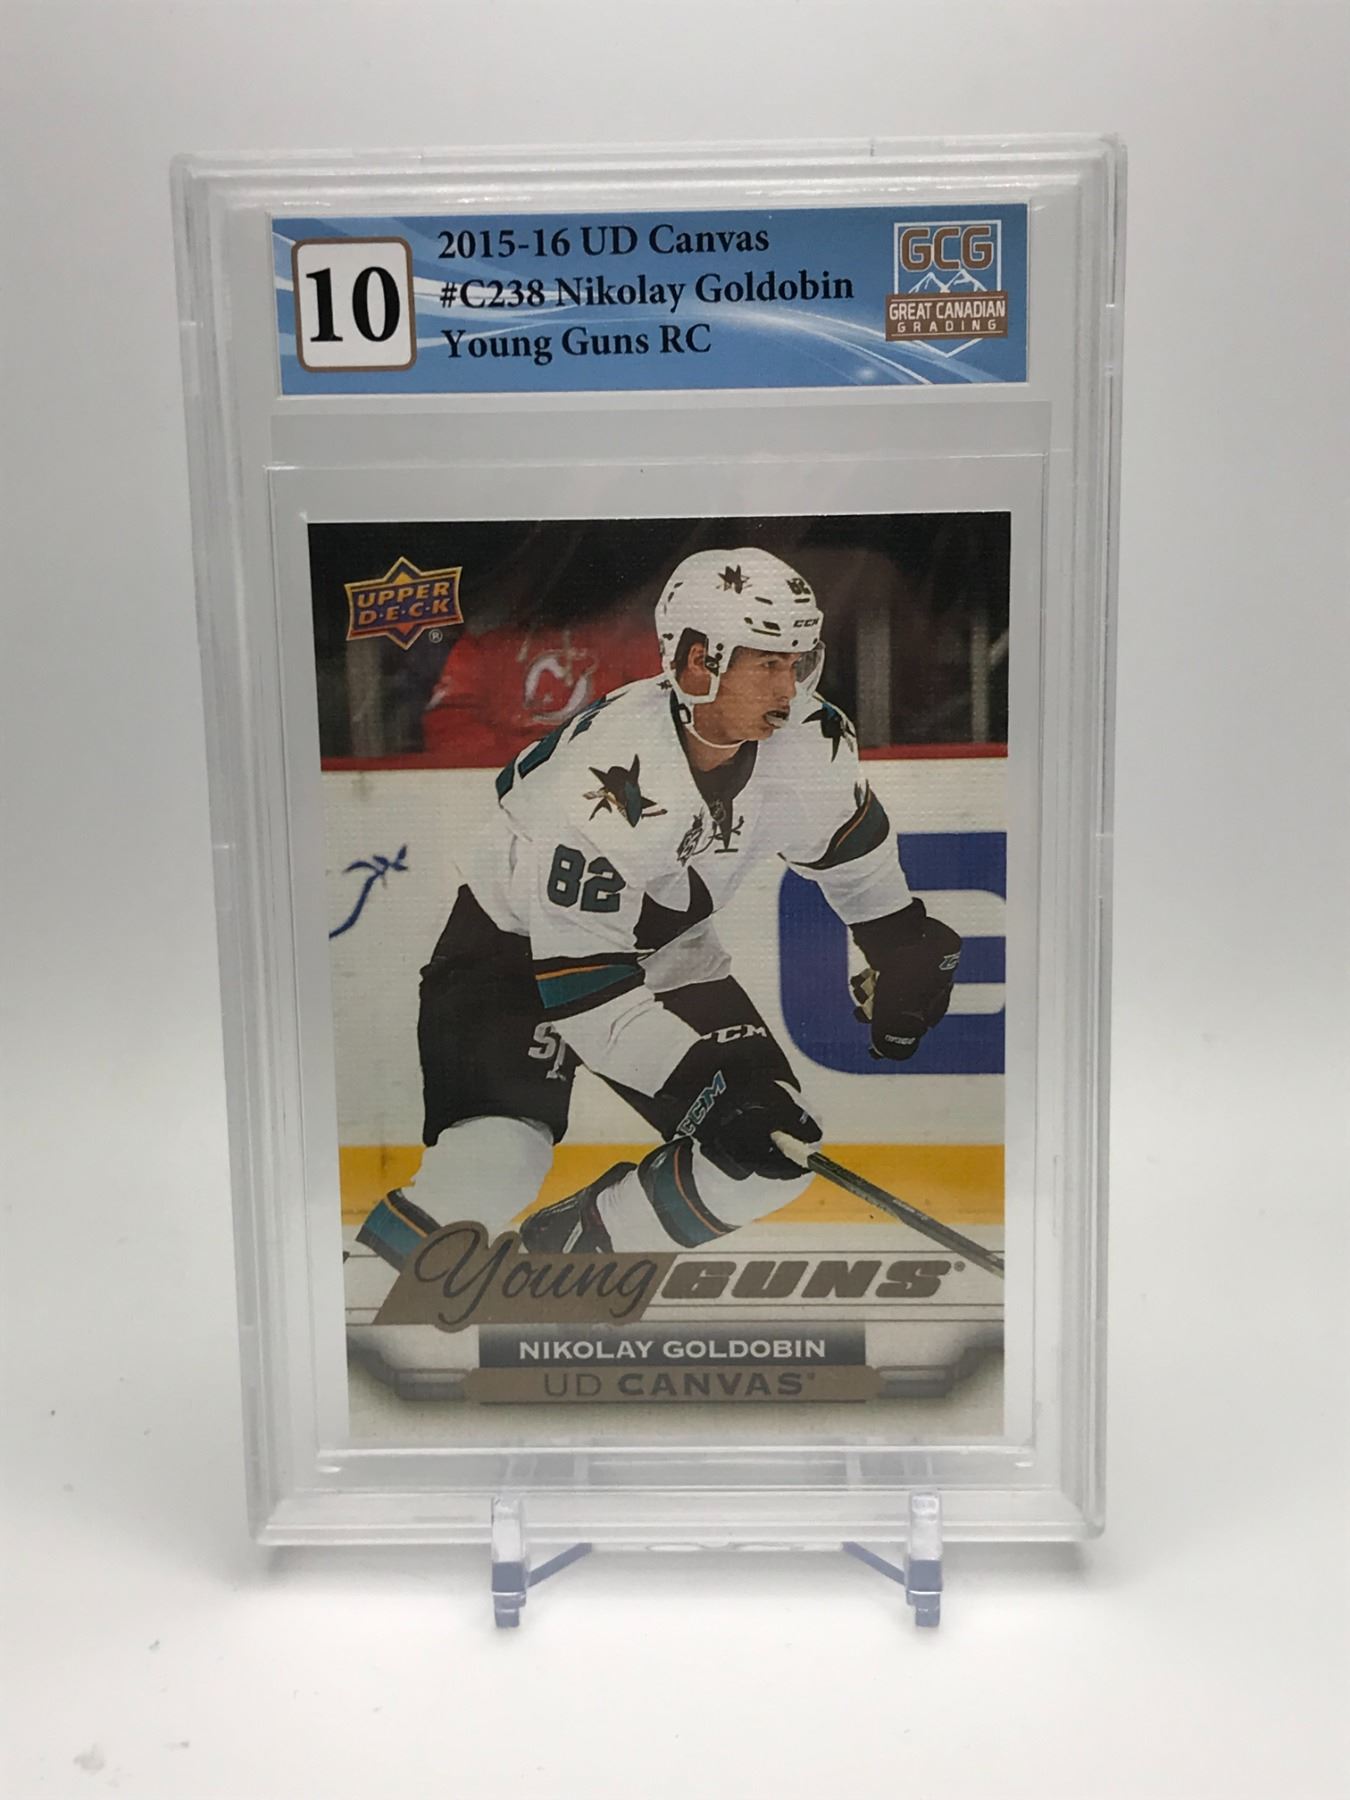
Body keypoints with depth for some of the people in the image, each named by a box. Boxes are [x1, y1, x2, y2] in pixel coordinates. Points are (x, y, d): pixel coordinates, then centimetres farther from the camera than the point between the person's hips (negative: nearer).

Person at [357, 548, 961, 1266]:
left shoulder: (810, 740, -16)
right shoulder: (603, 781, -35)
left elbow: (848, 839, 9)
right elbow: (581, 979, -32)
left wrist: (904, 943, 16)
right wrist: (705, 1089, -33)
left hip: (662, 947, 7)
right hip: (516, 945, -6)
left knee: (775, 1150, -5)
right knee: (490, 1167, -26)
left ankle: (551, 1255, 6)